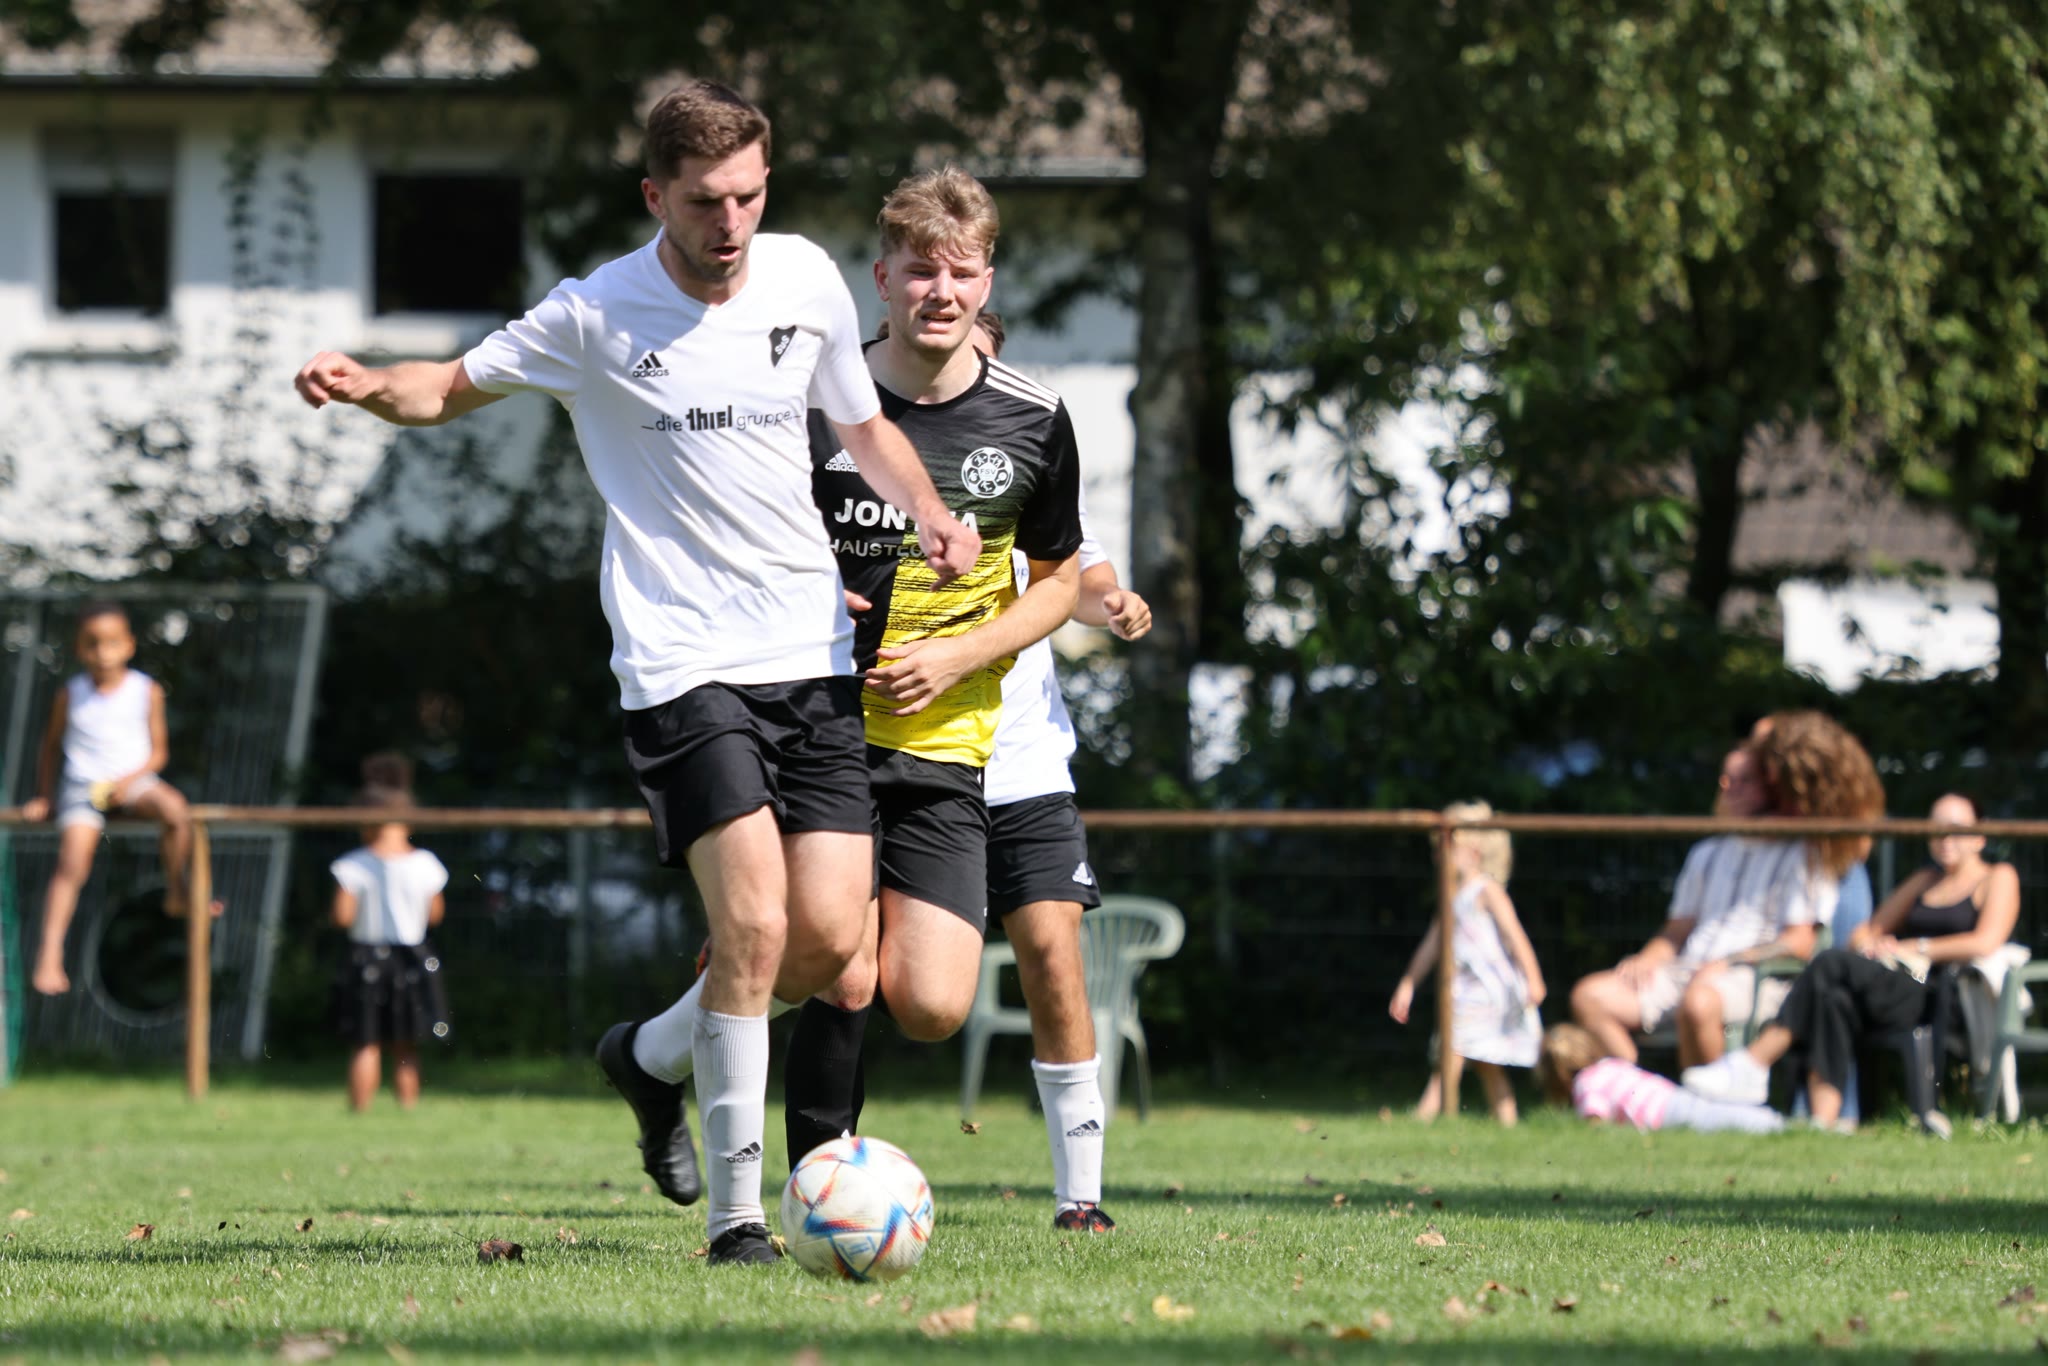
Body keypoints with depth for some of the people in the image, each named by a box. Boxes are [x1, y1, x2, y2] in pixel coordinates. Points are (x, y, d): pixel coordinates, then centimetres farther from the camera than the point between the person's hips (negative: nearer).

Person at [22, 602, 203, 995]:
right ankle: (50, 956, -24)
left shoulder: (146, 691, 0)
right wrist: (44, 797, 10)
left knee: (176, 811, -29)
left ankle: (177, 892, -4)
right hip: (81, 786, -1)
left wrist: (130, 781, -13)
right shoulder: (71, 694, 1)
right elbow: (51, 747, 14)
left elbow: (158, 752, 3)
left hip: (133, 780, 1)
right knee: (73, 859, -23)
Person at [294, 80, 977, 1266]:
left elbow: (864, 424, 20)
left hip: (814, 657, 4)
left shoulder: (807, 279, 5)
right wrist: (369, 386, -14)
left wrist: (932, 516, 2)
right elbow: (458, 387, 7)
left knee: (830, 940, -3)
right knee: (755, 925, -17)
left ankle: (652, 1056, 27)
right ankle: (736, 1213, -6)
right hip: (683, 665, -4)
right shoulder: (594, 315, -6)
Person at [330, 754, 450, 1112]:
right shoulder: (424, 865, -4)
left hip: (367, 958, -2)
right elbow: (435, 913, 5)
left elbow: (343, 916, -14)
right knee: (406, 1049, 10)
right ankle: (408, 1108, 9)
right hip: (411, 959, 2)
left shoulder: (355, 866, -11)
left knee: (366, 1046, 2)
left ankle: (360, 1110, -1)